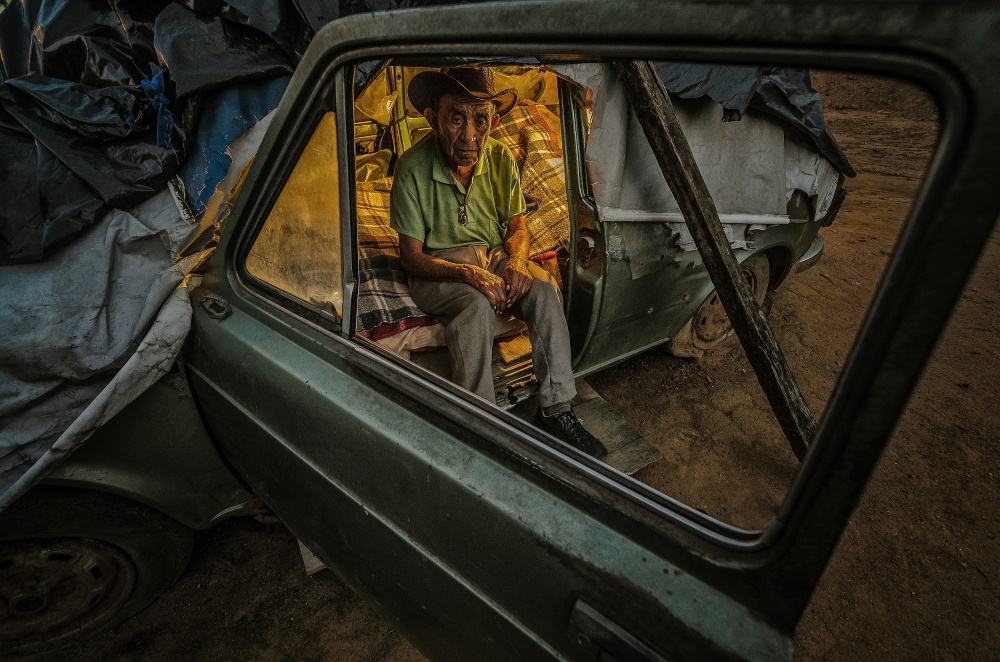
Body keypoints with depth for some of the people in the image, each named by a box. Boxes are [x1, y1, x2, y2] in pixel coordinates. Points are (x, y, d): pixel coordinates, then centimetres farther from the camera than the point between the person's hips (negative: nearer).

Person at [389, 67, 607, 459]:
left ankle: (555, 410, -18)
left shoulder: (500, 160, -4)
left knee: (543, 289, -24)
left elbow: (518, 226, 6)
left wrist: (516, 259, -18)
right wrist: (468, 274, -29)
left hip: (493, 256, 4)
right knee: (477, 307, -35)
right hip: (437, 268, -3)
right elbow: (411, 256, -14)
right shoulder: (413, 168, -16)